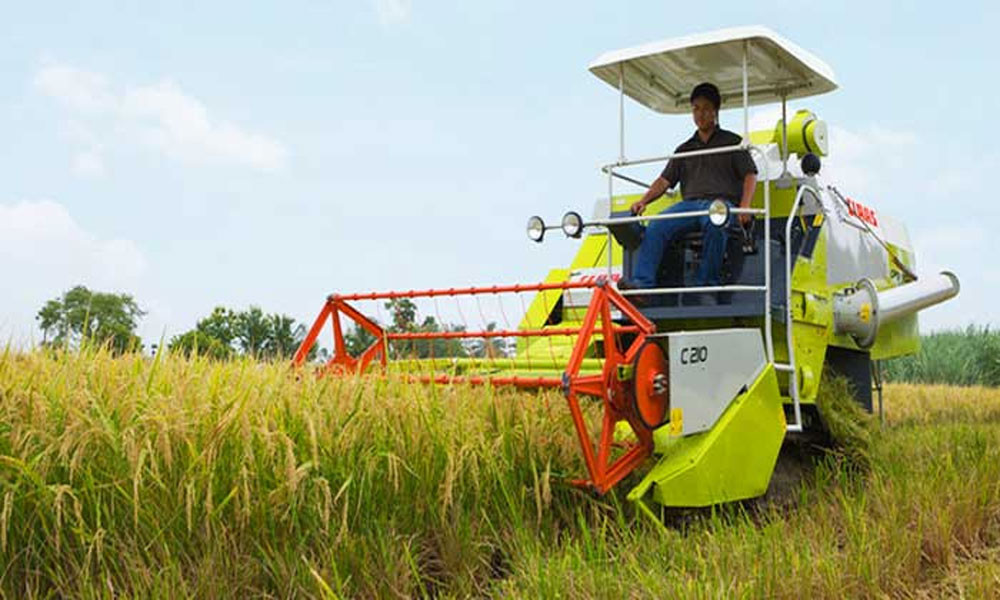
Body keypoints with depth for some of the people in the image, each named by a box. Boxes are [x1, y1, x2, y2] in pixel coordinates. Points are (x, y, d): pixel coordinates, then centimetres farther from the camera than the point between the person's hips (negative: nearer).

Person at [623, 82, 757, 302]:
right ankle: (642, 282, -34)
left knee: (714, 224, -41)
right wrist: (644, 200, 2)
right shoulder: (684, 149, 29)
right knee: (656, 227, -26)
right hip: (689, 203, 4)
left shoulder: (732, 142, 18)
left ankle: (706, 282, -30)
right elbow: (665, 180, 21)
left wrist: (744, 206, -10)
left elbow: (750, 175, 8)